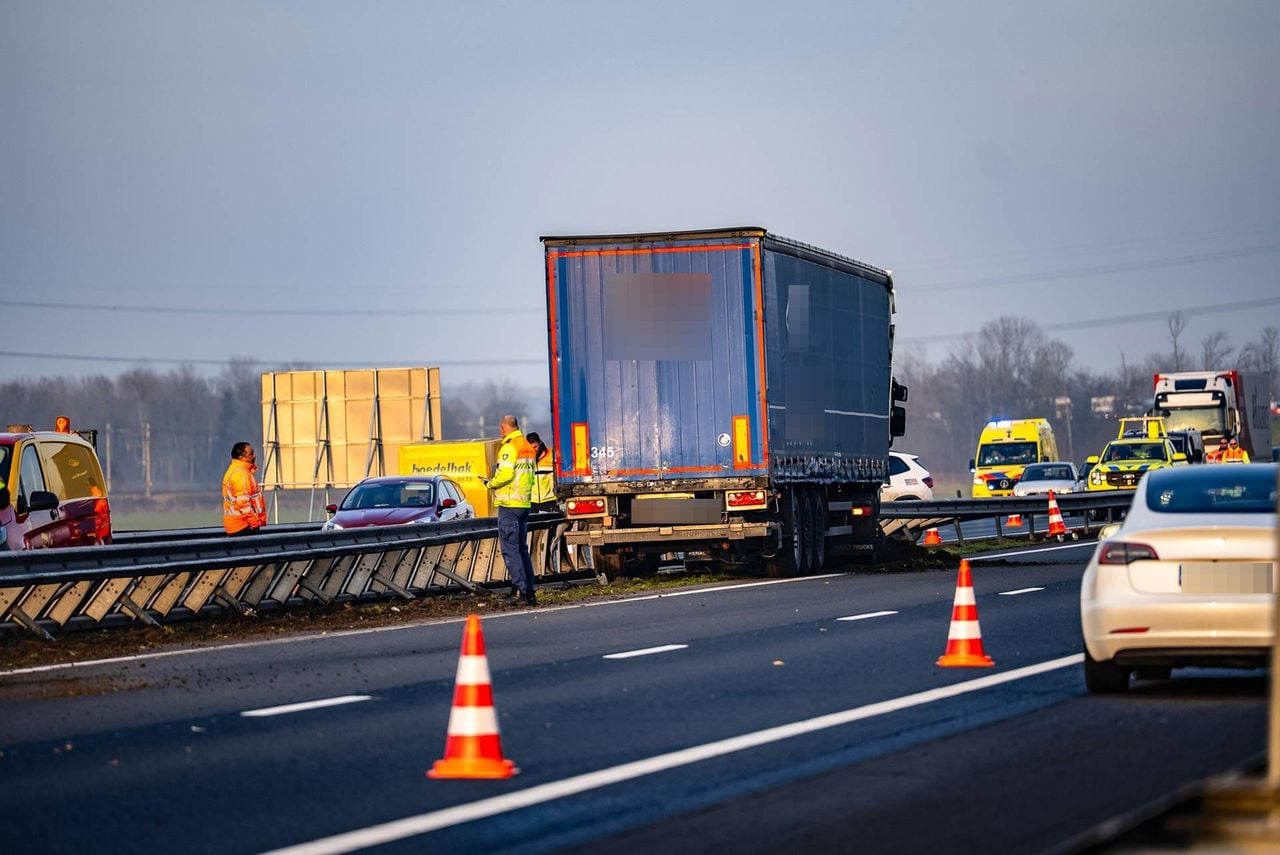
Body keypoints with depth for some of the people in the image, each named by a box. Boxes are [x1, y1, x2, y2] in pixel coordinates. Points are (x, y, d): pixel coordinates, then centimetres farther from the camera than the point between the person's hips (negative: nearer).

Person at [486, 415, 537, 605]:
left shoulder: (509, 447, -13)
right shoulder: (528, 447, 15)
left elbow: (505, 474, -21)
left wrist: (491, 484, -5)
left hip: (509, 504, -9)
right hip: (525, 503, 9)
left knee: (510, 549, -6)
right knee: (522, 548, 14)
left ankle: (521, 588, -13)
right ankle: (530, 592, 13)